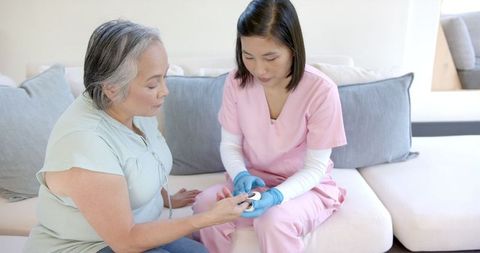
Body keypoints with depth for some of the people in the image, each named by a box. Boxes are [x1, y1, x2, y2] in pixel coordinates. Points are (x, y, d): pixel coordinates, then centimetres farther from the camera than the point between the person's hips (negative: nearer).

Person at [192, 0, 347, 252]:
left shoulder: (321, 90, -22)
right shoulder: (236, 81, -11)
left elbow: (315, 168, -16)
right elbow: (230, 144, -2)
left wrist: (277, 195, -32)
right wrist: (241, 176, -23)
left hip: (306, 186, -2)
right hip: (254, 179, 3)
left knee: (273, 221, -34)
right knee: (204, 205, -24)